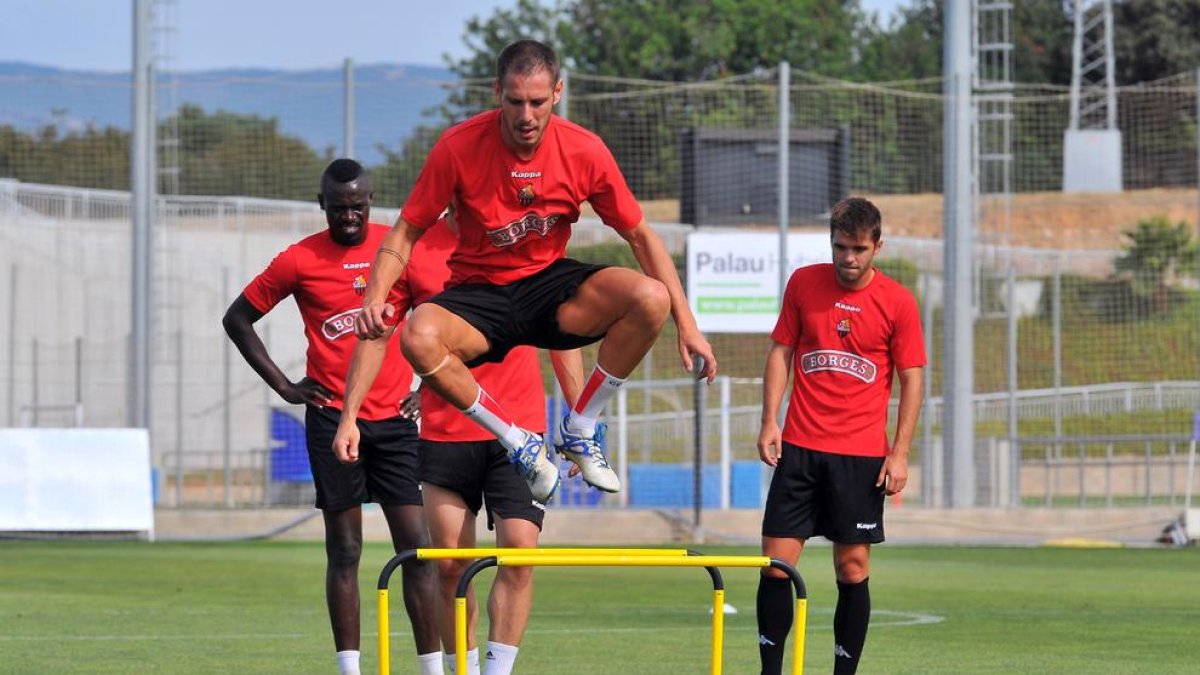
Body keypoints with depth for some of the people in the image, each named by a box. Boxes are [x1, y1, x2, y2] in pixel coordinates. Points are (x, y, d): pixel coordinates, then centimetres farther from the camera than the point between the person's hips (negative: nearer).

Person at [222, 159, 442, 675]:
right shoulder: (300, 260, -2)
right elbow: (238, 319, 7)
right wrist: (283, 385, 1)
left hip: (394, 418, 2)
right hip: (332, 417, -2)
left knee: (418, 546, -3)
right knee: (344, 550, -1)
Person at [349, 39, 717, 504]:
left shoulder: (585, 151, -11)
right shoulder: (458, 147, -15)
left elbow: (640, 236, 0)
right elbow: (406, 233, -7)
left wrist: (686, 323, -6)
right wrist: (375, 298, -27)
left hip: (550, 283, 2)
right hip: (478, 294, -2)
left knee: (651, 298, -28)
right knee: (419, 337, -37)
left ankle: (579, 431, -7)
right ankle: (520, 444, -17)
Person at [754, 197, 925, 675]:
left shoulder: (897, 302, -1)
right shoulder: (803, 283, 4)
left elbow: (911, 380, 1)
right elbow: (780, 352, 11)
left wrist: (900, 453, -6)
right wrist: (769, 422, 0)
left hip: (862, 455, -2)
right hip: (799, 447, 2)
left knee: (853, 569, -1)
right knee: (777, 563, -3)